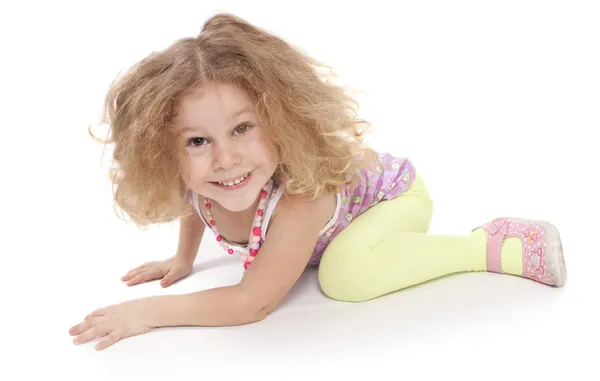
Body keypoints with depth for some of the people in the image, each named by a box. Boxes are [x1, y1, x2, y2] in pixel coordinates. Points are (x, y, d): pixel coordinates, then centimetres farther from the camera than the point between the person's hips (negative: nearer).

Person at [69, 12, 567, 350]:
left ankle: (497, 246, -18)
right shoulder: (198, 182, -25)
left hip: (393, 194, -7)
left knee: (345, 272, -34)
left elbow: (254, 302, -38)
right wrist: (183, 260, 4)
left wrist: (152, 310, -32)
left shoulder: (301, 193, -43)